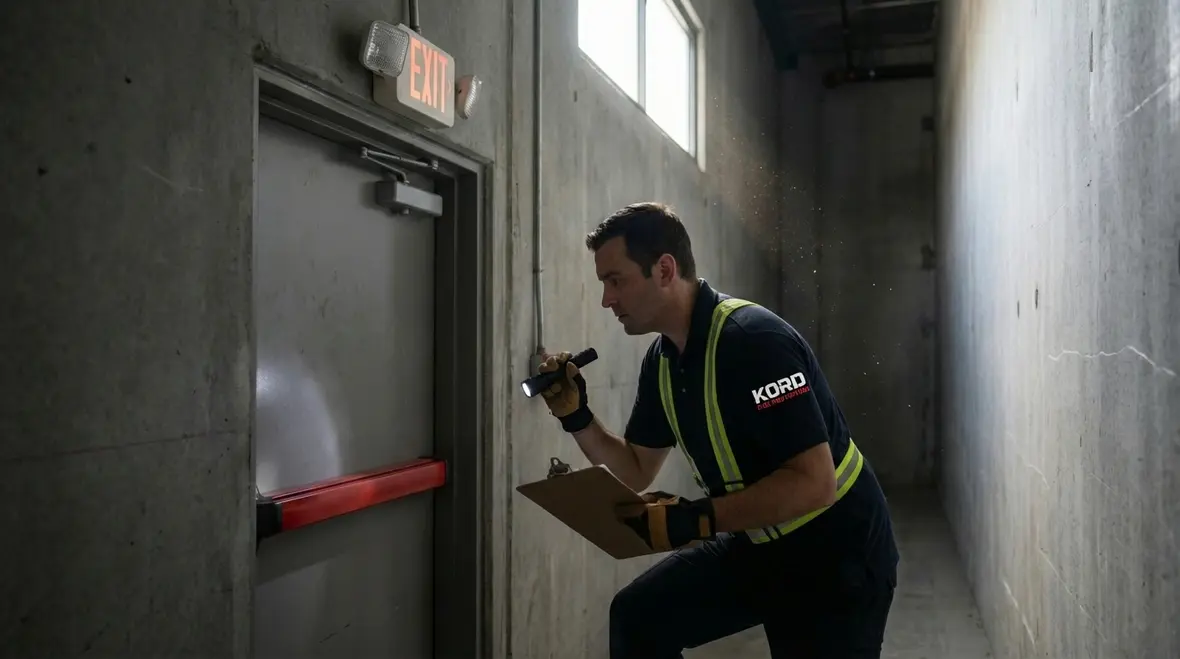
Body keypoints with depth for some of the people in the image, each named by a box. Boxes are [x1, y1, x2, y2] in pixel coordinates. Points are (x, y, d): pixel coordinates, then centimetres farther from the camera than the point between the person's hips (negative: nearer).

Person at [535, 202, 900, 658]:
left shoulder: (754, 340, -26)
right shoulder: (662, 360, 0)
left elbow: (814, 482, -31)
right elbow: (636, 473, 8)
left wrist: (696, 519, -34)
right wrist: (576, 418, -7)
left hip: (837, 557, -7)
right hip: (759, 546, 8)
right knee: (639, 617, 2)